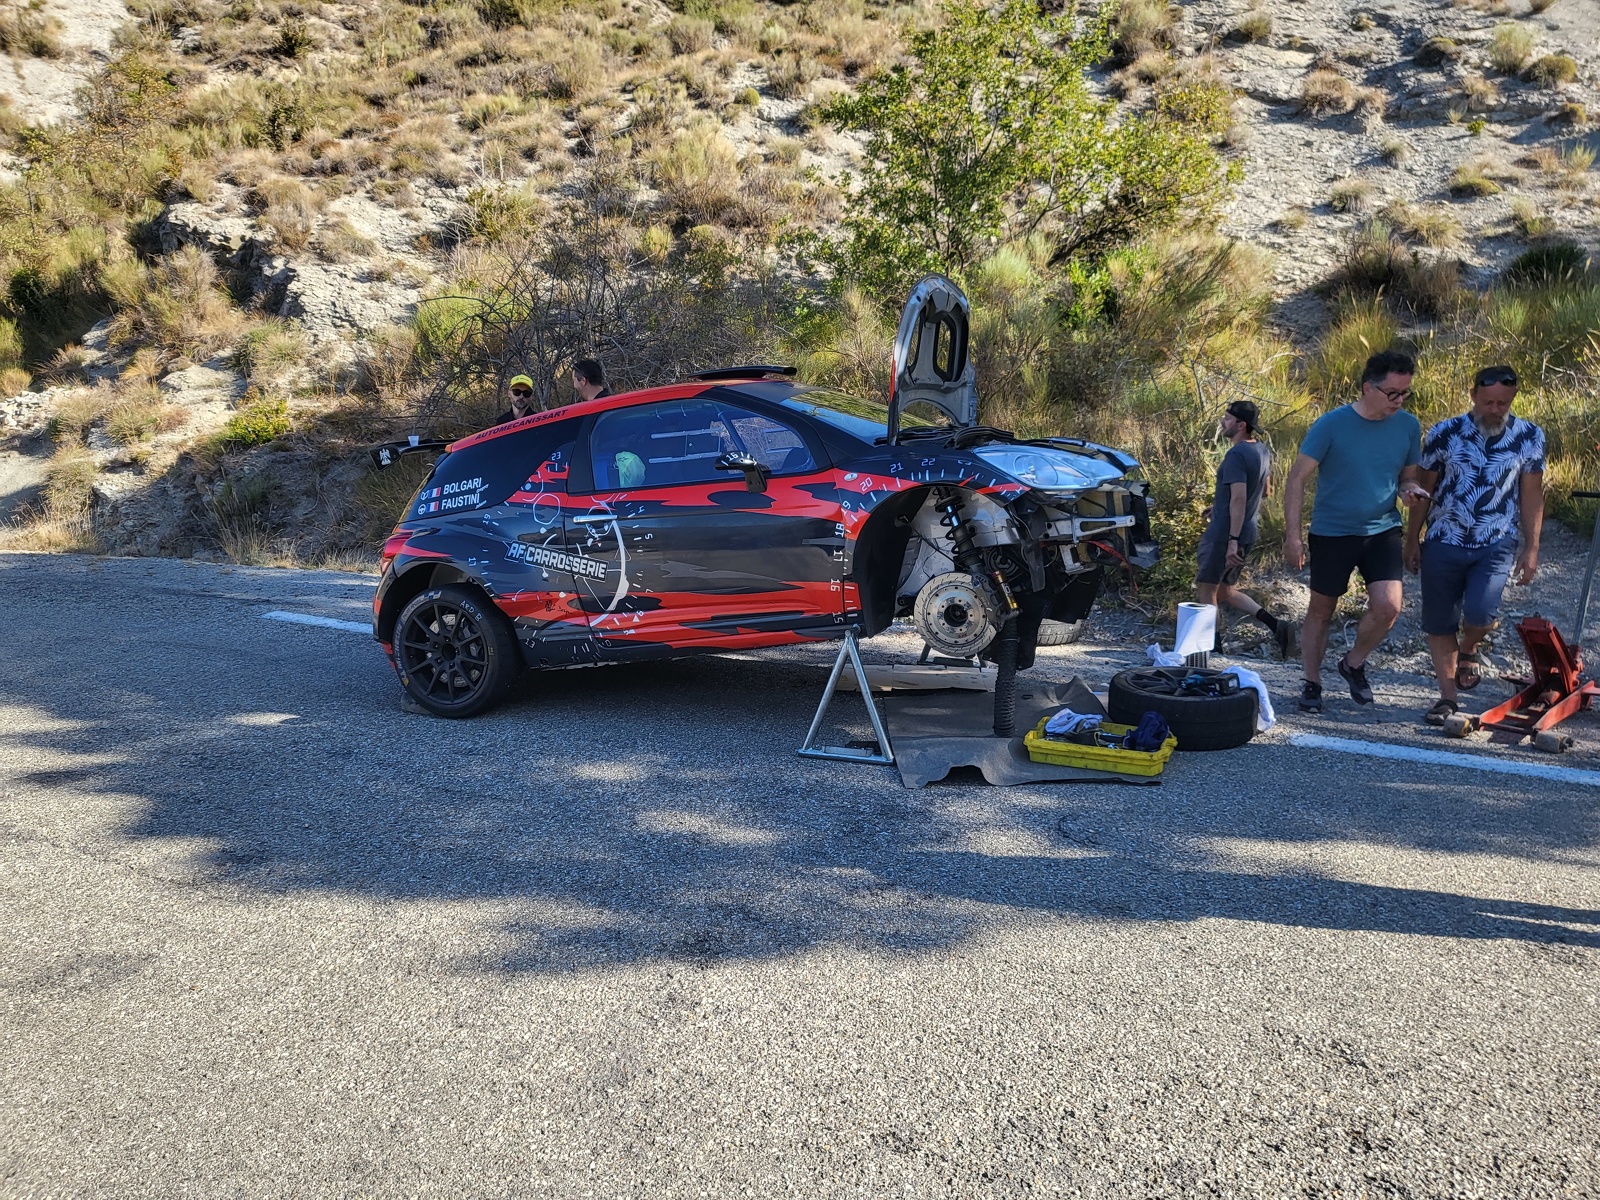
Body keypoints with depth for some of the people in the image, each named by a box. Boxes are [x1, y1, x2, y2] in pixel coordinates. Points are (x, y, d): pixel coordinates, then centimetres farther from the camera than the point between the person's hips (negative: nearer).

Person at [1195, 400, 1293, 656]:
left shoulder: (1236, 455, -18)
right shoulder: (1262, 451, 10)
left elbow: (1239, 497, -26)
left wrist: (1232, 541, -29)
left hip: (1225, 533, -9)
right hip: (1248, 532, 9)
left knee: (1205, 588, 4)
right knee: (1225, 590, 18)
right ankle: (1274, 624, 6)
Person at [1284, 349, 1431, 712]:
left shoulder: (1408, 426, -1)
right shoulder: (1331, 424, -14)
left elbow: (1408, 475, 14)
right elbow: (1297, 479, -11)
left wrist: (1410, 490, -12)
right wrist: (1292, 535, -15)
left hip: (1383, 531, 3)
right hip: (1332, 532, -3)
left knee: (1388, 607, -12)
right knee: (1321, 611, 8)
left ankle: (1354, 662, 16)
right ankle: (1311, 683, 24)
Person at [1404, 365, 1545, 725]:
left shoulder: (1529, 437, -1)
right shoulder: (1444, 434, -4)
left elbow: (1532, 495, 5)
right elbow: (1424, 488, 4)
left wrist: (1531, 547, 3)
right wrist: (1412, 540, 4)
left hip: (1496, 545, 0)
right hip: (1443, 543, 1)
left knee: (1479, 613, -20)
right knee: (1439, 624, 4)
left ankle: (1468, 651, 16)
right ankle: (1448, 696, 20)